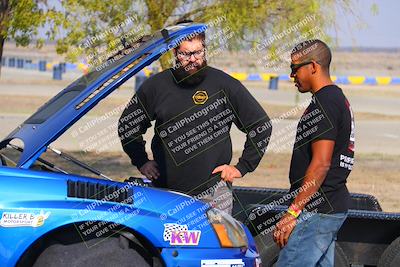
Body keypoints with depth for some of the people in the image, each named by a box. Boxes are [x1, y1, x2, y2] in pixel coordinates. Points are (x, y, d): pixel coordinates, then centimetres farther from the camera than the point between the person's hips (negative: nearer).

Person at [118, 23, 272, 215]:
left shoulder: (225, 85, 2)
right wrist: (141, 162, 12)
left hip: (214, 193, -2)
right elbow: (127, 125, 21)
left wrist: (242, 167, 3)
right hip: (166, 190, 2)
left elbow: (262, 126, 7)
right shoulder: (156, 86, 7)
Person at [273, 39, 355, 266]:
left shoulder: (324, 104, -15)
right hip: (335, 206, 11)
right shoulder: (338, 99, 18)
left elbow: (321, 164, -21)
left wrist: (293, 213, -21)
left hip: (317, 211, -11)